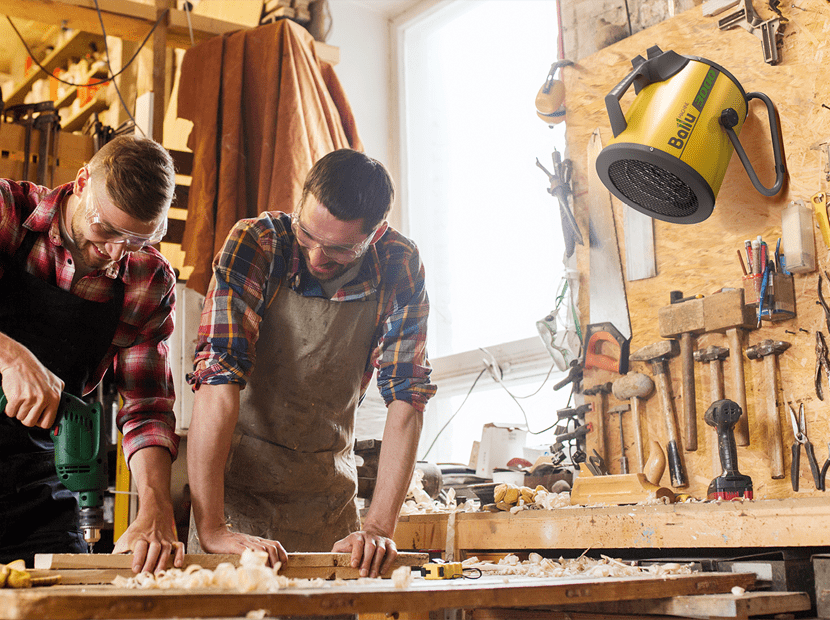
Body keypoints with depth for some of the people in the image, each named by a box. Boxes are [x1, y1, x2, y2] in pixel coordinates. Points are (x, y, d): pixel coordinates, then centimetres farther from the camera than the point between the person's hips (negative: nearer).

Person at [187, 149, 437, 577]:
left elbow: (406, 398, -11)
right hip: (240, 481, -2)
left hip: (329, 492, 3)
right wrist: (211, 528, -35)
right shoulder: (256, 244, -19)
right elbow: (217, 378, -27)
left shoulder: (401, 270, -11)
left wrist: (379, 528, -21)